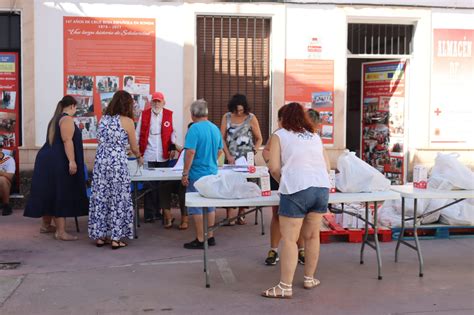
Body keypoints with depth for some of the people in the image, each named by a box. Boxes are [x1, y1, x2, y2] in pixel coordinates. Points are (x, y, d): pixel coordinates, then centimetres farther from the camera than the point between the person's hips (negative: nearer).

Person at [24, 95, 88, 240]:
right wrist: (72, 161, -27)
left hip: (48, 159, 10)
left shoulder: (55, 118, 19)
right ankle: (61, 231, -10)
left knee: (50, 193, 16)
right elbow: (67, 140, -21)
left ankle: (46, 225, 26)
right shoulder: (67, 119, -10)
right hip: (59, 162, -10)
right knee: (61, 194, -9)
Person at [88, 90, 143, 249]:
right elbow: (134, 148, 4)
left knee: (100, 198, 9)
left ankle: (99, 236, 15)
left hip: (100, 162, 5)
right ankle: (115, 238, 6)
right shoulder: (127, 121, -4)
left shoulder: (103, 119, 10)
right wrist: (139, 157, 24)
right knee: (118, 199, 3)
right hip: (118, 163, -5)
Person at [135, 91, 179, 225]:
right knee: (149, 185, 1)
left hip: (163, 156, 1)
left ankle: (158, 212, 18)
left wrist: (173, 147, -1)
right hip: (148, 155, -1)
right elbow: (138, 133, 8)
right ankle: (149, 213, 8)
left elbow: (172, 132, 8)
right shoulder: (144, 114, 5)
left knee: (162, 184, 6)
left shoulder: (169, 115, 4)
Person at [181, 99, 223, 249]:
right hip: (212, 173, 7)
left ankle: (200, 240, 8)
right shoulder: (215, 128, 6)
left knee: (196, 208, 3)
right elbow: (219, 151, 15)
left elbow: (191, 152, -20)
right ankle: (210, 237, 22)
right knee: (210, 206, 15)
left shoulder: (194, 129, -15)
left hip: (197, 174, -7)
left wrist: (185, 174, -14)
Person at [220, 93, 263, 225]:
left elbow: (259, 138, 3)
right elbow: (222, 138, 1)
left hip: (246, 158, -1)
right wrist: (228, 155, -9)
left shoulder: (251, 118, -3)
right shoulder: (226, 117, 1)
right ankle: (229, 216, -3)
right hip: (231, 158, 1)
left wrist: (254, 150, -13)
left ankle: (241, 214, 15)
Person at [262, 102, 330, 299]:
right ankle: (309, 278, 27)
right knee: (312, 236, 16)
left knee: (289, 238, -3)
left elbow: (274, 168, 0)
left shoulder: (279, 135, 9)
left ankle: (285, 287, -3)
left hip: (297, 189, -5)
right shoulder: (315, 136, 23)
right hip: (322, 187, 5)